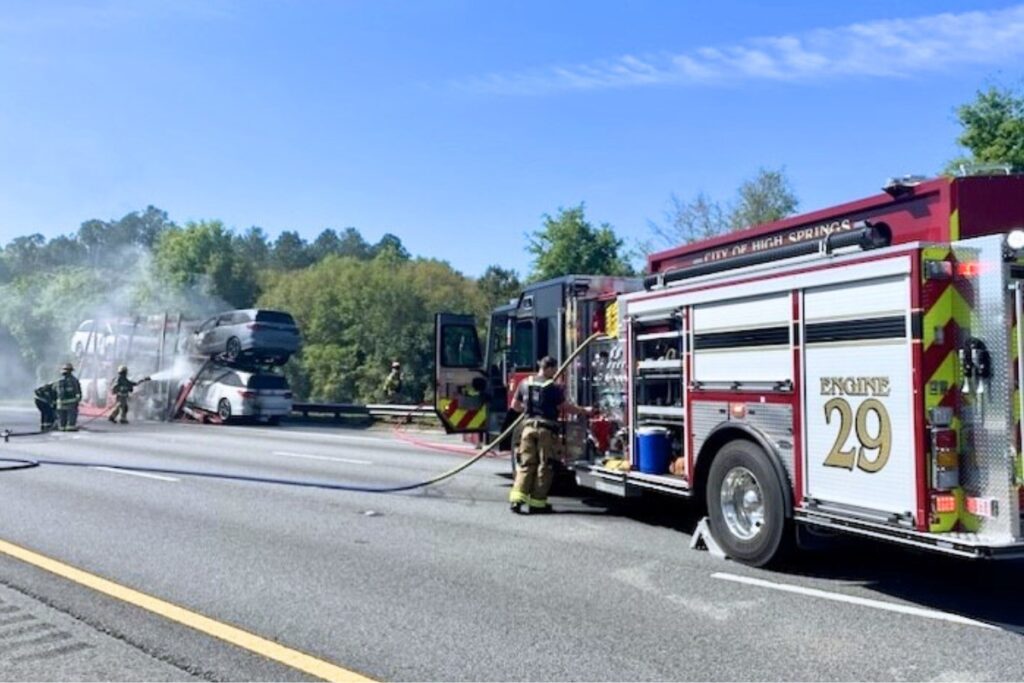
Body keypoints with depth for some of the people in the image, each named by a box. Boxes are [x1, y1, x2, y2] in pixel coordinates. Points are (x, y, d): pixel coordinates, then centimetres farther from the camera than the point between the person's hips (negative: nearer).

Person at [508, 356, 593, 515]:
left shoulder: (525, 383, 8)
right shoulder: (553, 387, -8)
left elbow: (515, 405, 16)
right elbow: (566, 407, -4)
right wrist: (585, 411, 9)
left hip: (529, 426, 5)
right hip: (545, 428, -5)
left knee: (526, 463, 7)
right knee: (544, 466, 4)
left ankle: (517, 498, -6)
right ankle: (537, 502, 6)